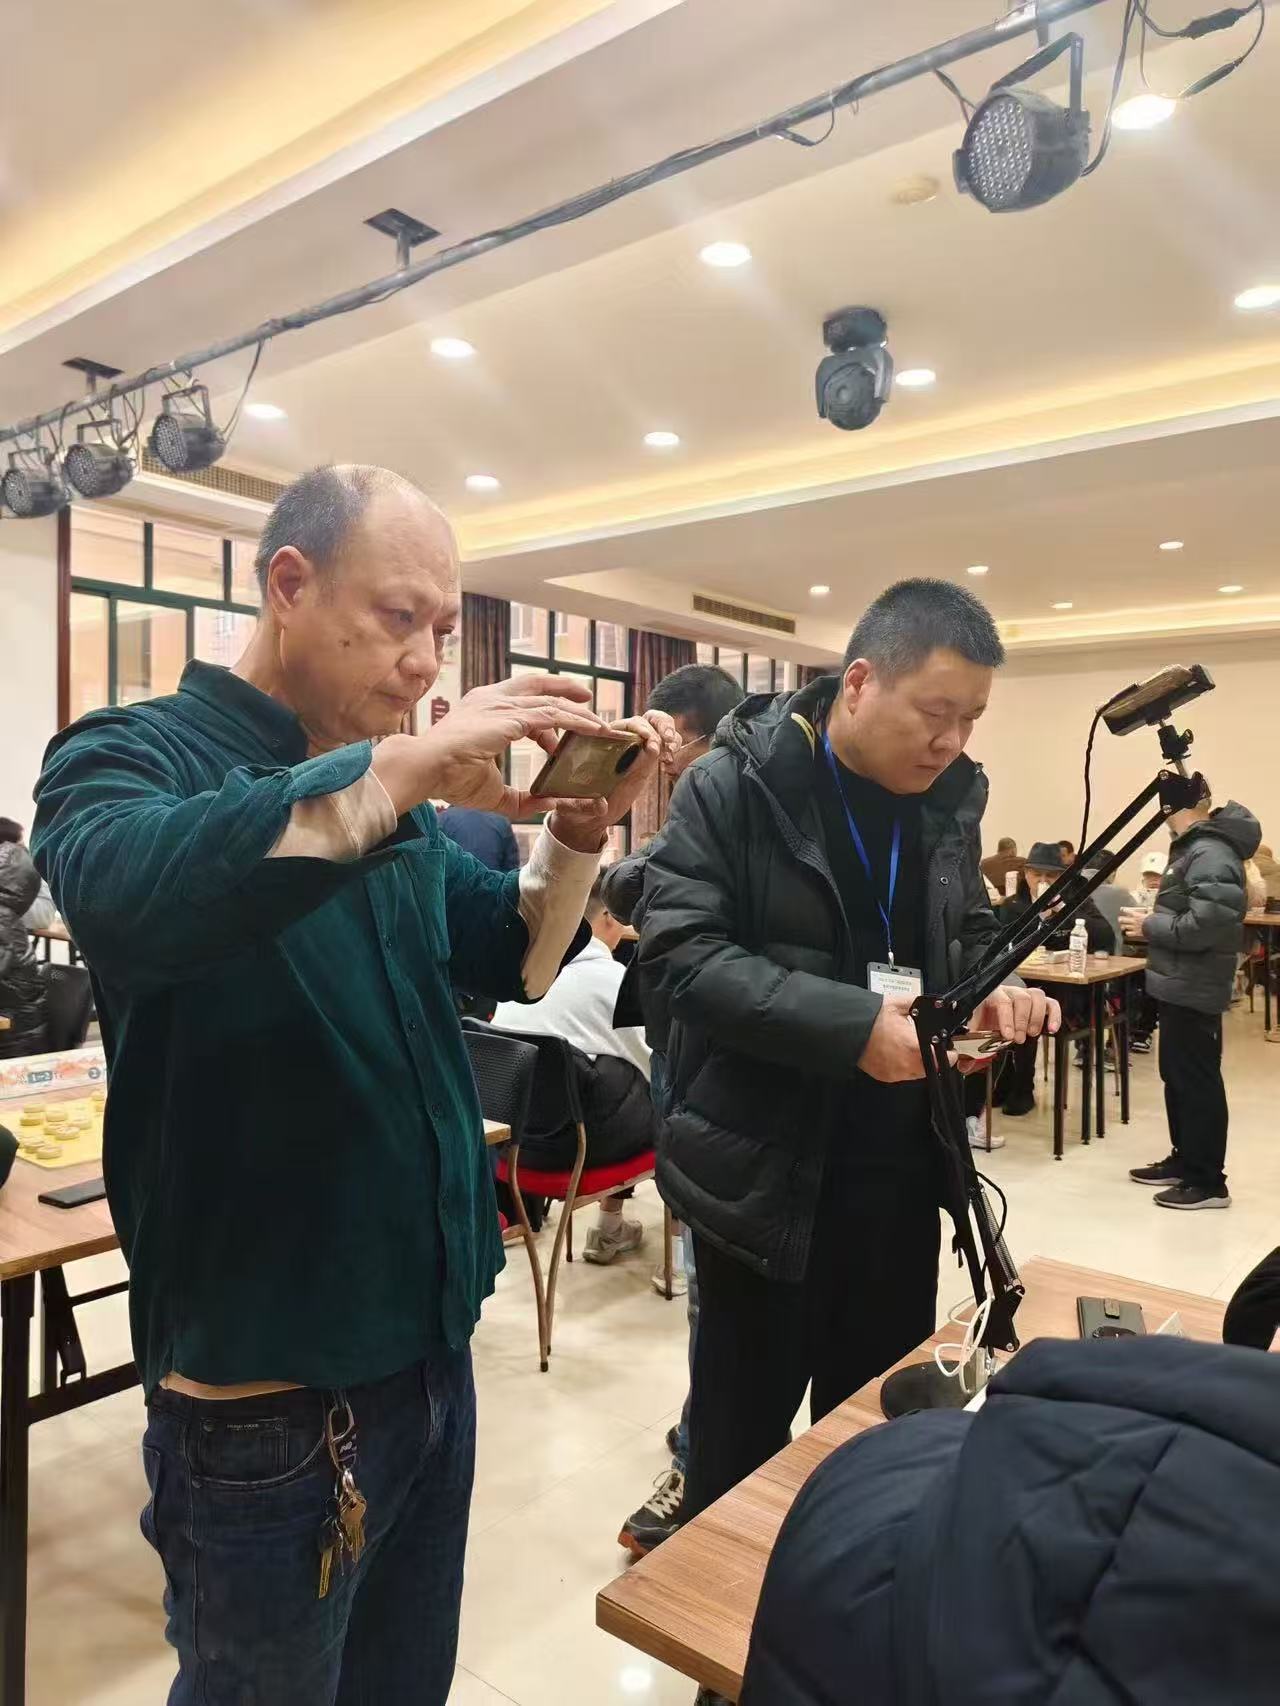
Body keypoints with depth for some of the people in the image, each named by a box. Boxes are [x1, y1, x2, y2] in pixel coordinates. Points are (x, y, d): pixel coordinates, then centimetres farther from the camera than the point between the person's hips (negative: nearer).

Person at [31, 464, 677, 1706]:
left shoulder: (393, 802, 7)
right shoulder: (127, 756, -12)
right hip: (266, 1399, -6)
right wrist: (406, 766, -37)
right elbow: (123, 893, -36)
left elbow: (513, 962, 9)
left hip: (429, 1352, 6)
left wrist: (577, 836, -8)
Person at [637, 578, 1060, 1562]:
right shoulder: (734, 784, -14)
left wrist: (993, 988, -7)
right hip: (767, 1167, -5)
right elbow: (678, 956, -21)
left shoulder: (950, 797, 4)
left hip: (901, 1165, 6)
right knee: (741, 1438, 13)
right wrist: (851, 1025, -27)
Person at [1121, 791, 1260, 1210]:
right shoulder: (1193, 849, 15)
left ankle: (1208, 1181, 7)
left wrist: (1150, 926, -16)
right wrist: (1153, 923, 7)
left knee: (1197, 1082, -2)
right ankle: (1184, 1161, 30)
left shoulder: (1211, 855, -19)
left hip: (1193, 989, -11)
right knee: (1177, 1076, 18)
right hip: (1179, 984, 11)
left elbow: (1206, 924, -28)